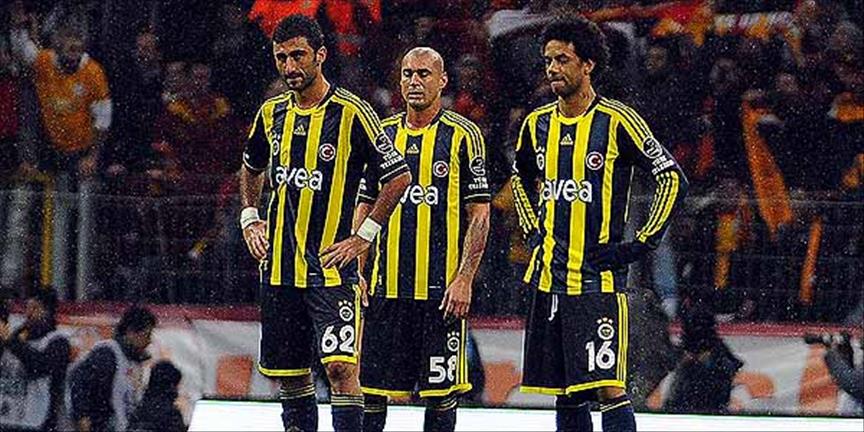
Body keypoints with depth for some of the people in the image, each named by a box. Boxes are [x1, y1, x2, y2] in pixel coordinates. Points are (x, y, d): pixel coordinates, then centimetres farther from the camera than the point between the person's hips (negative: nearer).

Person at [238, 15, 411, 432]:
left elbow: (399, 176, -6)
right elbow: (251, 168, 29)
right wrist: (249, 219, 16)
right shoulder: (272, 113, 9)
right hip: (279, 266, 6)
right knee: (288, 372, 9)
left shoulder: (350, 113, -9)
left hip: (331, 263, -6)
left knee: (340, 364, -17)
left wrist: (362, 236, -8)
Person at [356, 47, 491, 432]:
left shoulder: (463, 136, -1)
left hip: (442, 286, -4)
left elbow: (479, 215, -4)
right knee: (371, 386, 3)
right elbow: (365, 208, 16)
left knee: (441, 392, 0)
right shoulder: (382, 134, 12)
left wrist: (464, 278, -12)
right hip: (386, 282, 4)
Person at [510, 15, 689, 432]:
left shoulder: (617, 122, -9)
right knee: (565, 395, 9)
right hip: (550, 279, 6)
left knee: (608, 386, -13)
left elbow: (672, 179, -7)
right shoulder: (538, 124, 10)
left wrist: (641, 244, -9)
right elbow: (521, 179, 30)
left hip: (598, 279, -6)